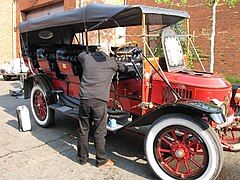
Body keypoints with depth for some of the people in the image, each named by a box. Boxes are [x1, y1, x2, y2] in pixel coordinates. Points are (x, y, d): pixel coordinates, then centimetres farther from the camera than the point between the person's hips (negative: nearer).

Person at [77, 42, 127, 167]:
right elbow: (123, 69, 18)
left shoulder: (86, 58, 10)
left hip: (84, 99, 4)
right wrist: (126, 68, 41)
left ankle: (82, 157, 29)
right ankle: (101, 160, 20)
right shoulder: (111, 62, 2)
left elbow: (80, 55, 33)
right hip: (99, 101, -3)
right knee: (99, 132, 7)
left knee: (83, 130, 15)